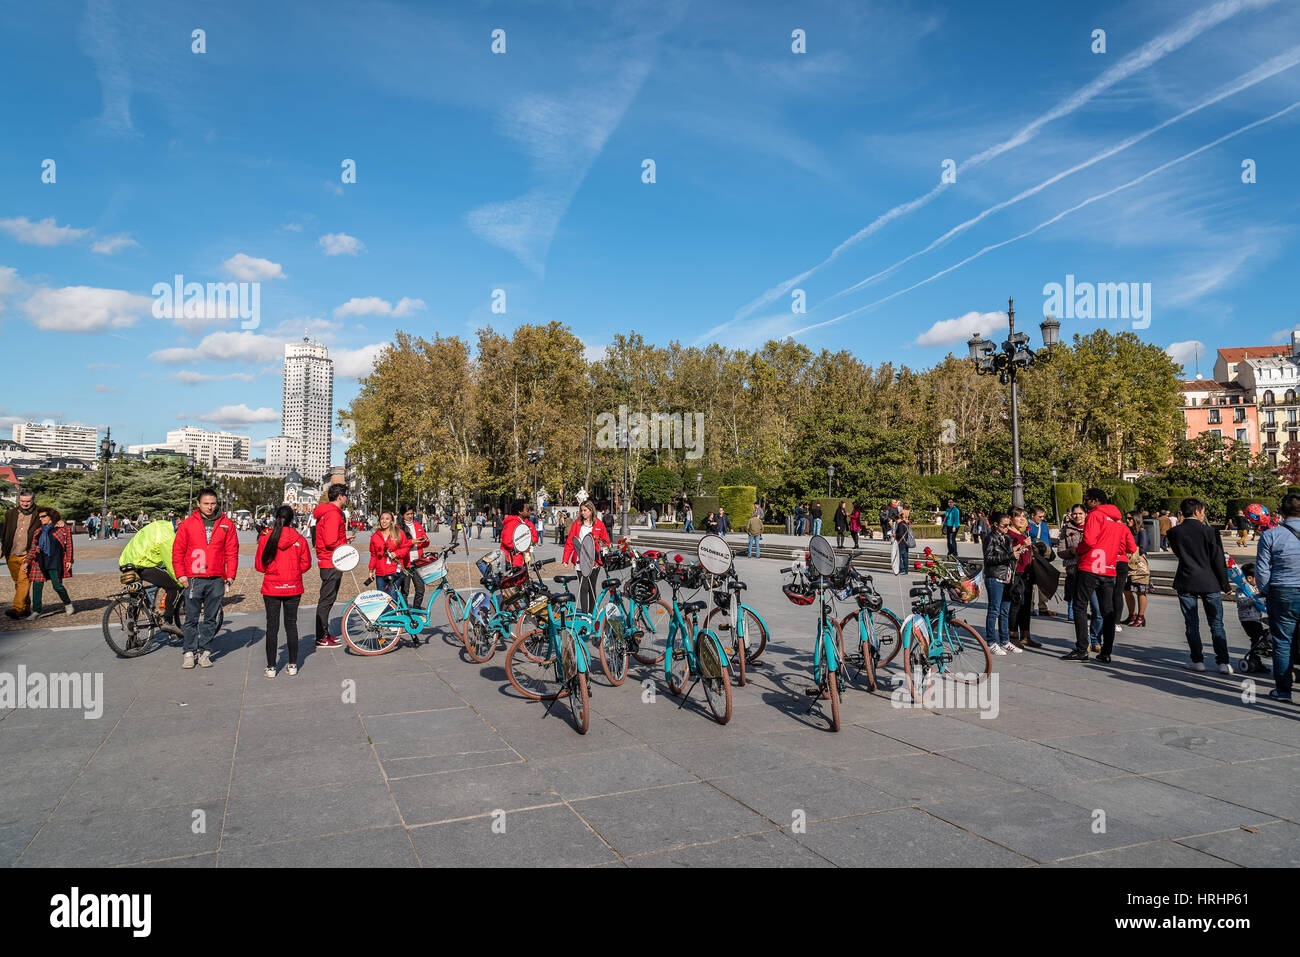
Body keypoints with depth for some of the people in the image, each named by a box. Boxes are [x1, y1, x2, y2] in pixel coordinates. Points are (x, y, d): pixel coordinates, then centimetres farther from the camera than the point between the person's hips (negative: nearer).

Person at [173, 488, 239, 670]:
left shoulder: (226, 525, 5)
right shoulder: (188, 524, 3)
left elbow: (232, 551, 7)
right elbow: (178, 551, 5)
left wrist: (230, 575, 0)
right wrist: (180, 574, -2)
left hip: (216, 580, 1)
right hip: (194, 579, -1)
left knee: (210, 619, 8)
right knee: (192, 619, 4)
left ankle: (205, 651, 16)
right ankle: (189, 652, 13)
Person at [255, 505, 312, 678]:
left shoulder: (265, 537, -8)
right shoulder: (299, 539, -6)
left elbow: (259, 565, -2)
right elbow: (305, 564, -1)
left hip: (271, 588, -1)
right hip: (293, 588, 1)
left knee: (272, 626, 6)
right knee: (291, 625, 10)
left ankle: (271, 667, 9)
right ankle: (292, 665, 14)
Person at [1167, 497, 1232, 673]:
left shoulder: (1174, 532, -1)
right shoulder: (1209, 531, -8)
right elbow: (1218, 560, -5)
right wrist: (1224, 584, 2)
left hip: (1185, 582, 1)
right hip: (1210, 583, -1)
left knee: (1191, 624, 7)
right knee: (1216, 624, 6)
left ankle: (1197, 660, 10)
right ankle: (1223, 663, 4)